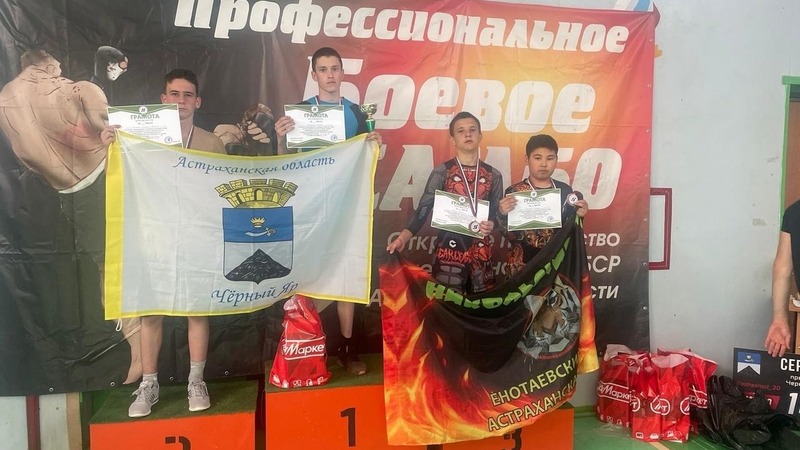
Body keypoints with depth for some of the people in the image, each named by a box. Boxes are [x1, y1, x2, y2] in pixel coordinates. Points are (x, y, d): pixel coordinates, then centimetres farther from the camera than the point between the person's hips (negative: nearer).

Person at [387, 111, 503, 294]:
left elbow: (497, 213, 9)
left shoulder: (493, 175, 7)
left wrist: (491, 225, -14)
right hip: (449, 249, -3)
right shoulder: (441, 172, -2)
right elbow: (423, 208, -9)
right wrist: (403, 237, -23)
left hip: (481, 252, 3)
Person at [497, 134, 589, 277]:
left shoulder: (565, 190, 1)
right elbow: (512, 236, -9)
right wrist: (504, 215, -25)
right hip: (522, 263, -2)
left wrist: (578, 216, -10)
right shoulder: (514, 191, -7)